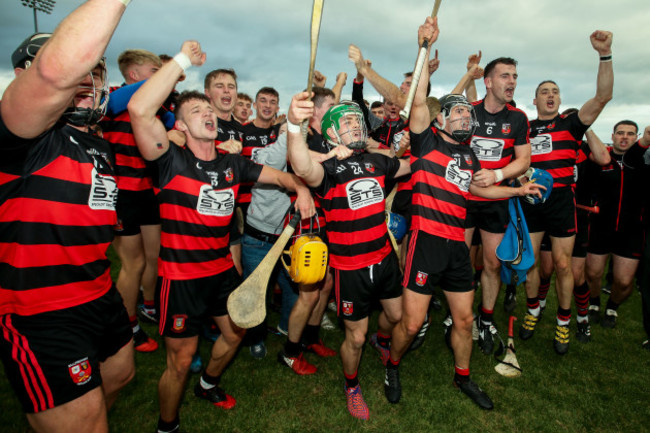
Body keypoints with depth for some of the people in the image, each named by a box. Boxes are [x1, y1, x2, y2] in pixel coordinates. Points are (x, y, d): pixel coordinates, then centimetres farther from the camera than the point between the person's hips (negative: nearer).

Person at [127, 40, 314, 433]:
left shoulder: (233, 163, 2)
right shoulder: (172, 161, -15)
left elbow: (280, 175, 11)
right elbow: (140, 110, -33)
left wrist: (301, 188, -12)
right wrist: (183, 59, -27)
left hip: (222, 268, 6)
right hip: (182, 275, -6)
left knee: (235, 334, 24)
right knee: (181, 361, 6)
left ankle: (209, 385, 54)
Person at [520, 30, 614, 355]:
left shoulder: (570, 124, 6)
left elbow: (603, 96, -9)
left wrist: (605, 54, -18)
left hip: (561, 200, -2)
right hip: (529, 200, 2)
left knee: (562, 264, 3)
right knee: (528, 261, 7)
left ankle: (563, 323, 20)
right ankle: (533, 311, 27)